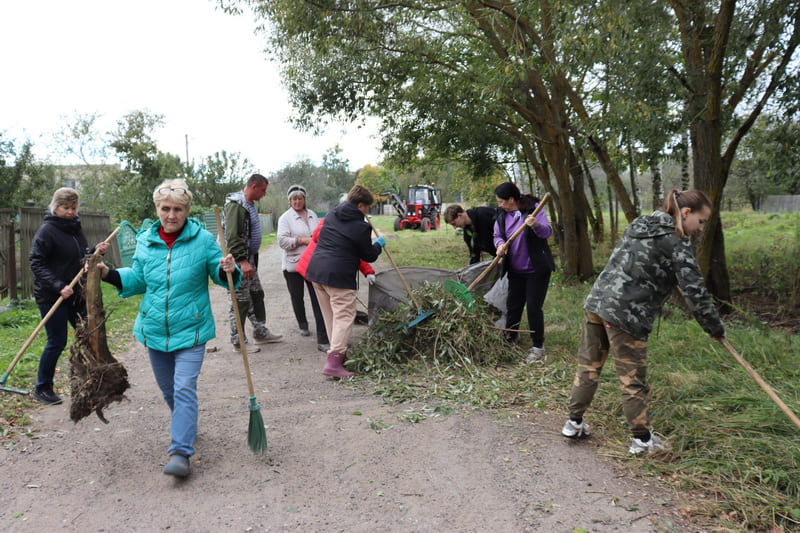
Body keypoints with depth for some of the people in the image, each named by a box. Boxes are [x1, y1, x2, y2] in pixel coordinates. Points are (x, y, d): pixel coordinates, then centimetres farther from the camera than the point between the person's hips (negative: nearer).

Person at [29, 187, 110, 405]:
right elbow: (36, 263, -17)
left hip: (75, 294, 7)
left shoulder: (76, 228, 10)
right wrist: (58, 287, -26)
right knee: (57, 342, -1)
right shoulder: (46, 230, -12)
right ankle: (42, 388, 16)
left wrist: (96, 251, -3)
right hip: (51, 297, -7)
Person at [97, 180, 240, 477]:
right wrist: (109, 274, -1)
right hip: (154, 329, 5)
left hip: (190, 329, -4)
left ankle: (180, 452, -7)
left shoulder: (203, 240, -8)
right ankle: (185, 426, 44)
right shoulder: (145, 241, 3)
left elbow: (219, 276, -2)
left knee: (184, 388, -11)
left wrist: (228, 271, -24)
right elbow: (138, 280, 13)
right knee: (168, 389, 18)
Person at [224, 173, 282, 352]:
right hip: (238, 261, -10)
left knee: (256, 294, 16)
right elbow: (232, 236, -24)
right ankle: (238, 341, 6)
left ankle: (260, 332, 28)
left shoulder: (250, 204, 15)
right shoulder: (235, 204, -17)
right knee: (240, 300, -3)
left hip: (248, 258, 10)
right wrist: (242, 261, -27)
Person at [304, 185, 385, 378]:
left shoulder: (331, 215, 12)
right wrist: (378, 244, 21)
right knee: (344, 316, -5)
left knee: (330, 316, 17)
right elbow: (369, 256, 1)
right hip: (339, 275, -8)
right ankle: (334, 362, -13)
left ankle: (339, 353, 28)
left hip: (316, 269, 8)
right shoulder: (361, 227, -9)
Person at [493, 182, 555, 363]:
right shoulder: (501, 215, 1)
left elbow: (547, 231, -22)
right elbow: (497, 235, 6)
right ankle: (511, 337, 38)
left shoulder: (533, 208, -14)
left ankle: (538, 346, 12)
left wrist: (536, 225, -44)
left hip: (537, 269, -5)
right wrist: (500, 244, -17)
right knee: (512, 305, 15)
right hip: (515, 270, 5)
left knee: (534, 308, -3)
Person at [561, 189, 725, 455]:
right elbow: (694, 291, -8)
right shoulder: (677, 243, -7)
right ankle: (641, 438, 21)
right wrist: (715, 328, 3)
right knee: (633, 380, 7)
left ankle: (574, 422, 27)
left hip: (596, 302, 8)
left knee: (588, 367, 17)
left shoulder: (638, 225, 15)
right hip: (627, 316, -7)